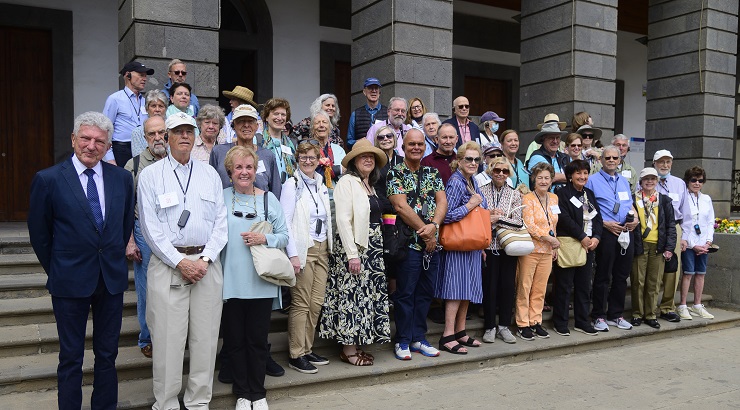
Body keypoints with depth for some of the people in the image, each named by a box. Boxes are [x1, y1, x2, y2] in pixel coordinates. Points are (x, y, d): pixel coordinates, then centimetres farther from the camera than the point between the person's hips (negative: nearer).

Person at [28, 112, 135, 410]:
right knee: (71, 357, 10)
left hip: (112, 279, 3)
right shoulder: (48, 179, -8)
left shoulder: (122, 178, 1)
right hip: (70, 282, -3)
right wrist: (57, 271, 4)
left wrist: (115, 260, 10)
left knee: (108, 354, 15)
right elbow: (39, 234, 0)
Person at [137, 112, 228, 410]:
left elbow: (220, 222, 7)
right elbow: (151, 227, -3)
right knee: (167, 338, -1)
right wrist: (180, 262, -10)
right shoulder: (150, 175, 3)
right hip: (167, 263, -2)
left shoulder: (210, 174, 11)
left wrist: (205, 259, -6)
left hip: (207, 264, 3)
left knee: (205, 337, 6)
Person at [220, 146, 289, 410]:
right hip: (231, 282, 0)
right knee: (235, 340, 9)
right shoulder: (221, 198, 2)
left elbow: (284, 236, 5)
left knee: (258, 339, 8)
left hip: (261, 282, 0)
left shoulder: (268, 198, 6)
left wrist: (264, 239, -13)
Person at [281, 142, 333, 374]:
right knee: (301, 303, -3)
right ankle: (296, 355, 7)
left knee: (317, 302, 7)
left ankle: (307, 349, 19)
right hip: (303, 250, -6)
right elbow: (285, 222, -10)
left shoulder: (322, 186, 15)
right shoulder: (292, 185, -4)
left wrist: (329, 248, 11)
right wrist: (292, 254, -15)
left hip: (322, 250, 6)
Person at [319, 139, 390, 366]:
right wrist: (352, 253, -20)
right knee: (352, 294, -4)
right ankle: (348, 350, 6)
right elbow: (343, 219, -15)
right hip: (353, 247, -8)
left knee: (366, 294, 10)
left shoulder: (370, 185, 17)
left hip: (372, 248, 8)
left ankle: (356, 344, 20)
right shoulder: (347, 181, -7)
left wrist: (377, 249, 7)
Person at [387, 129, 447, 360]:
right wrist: (425, 232, -12)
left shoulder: (433, 173, 14)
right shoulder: (395, 173, -3)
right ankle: (403, 341, 13)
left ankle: (419, 338, 23)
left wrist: (434, 225, -15)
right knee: (405, 293, 1)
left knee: (425, 293, 11)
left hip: (432, 243, 5)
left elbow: (442, 201, 4)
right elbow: (401, 206, -13)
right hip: (409, 243, -5)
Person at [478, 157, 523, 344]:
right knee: (489, 286, 1)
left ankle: (504, 326, 18)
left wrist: (498, 218, -13)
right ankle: (489, 327, 13)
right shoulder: (481, 191, 1)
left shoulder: (515, 195, 7)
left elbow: (518, 222, -3)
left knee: (508, 286, 5)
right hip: (489, 245, -2)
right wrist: (490, 215, -18)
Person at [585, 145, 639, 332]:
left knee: (622, 276, 10)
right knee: (603, 276, -1)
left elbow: (630, 205, 23)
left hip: (626, 233, 6)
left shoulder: (624, 181, 19)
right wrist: (605, 223, -15)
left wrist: (635, 219, 3)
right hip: (606, 232, -6)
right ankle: (599, 316, 8)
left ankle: (616, 315, 21)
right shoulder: (593, 180, -2)